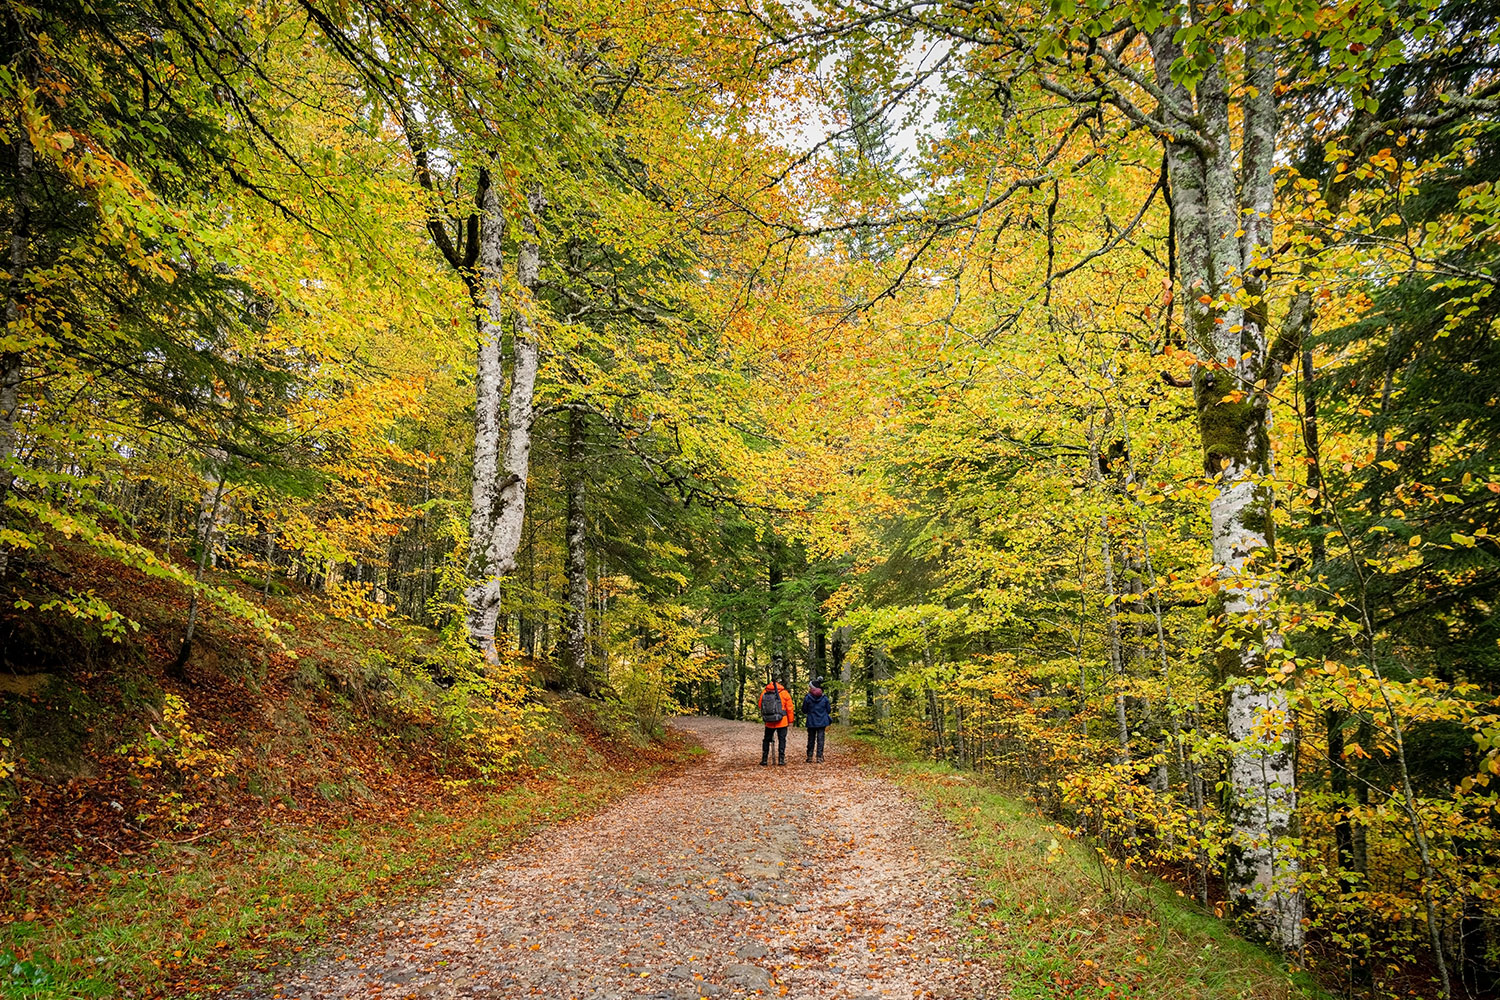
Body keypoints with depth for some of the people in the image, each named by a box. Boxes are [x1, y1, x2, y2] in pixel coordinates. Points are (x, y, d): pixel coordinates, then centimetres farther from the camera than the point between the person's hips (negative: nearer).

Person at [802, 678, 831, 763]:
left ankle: (810, 757, 12)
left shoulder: (807, 697, -9)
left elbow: (804, 710, -3)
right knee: (820, 739, 5)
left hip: (811, 722, -1)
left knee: (811, 740, 10)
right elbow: (829, 710, 4)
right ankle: (819, 757, 2)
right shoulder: (824, 697, -3)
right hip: (822, 722, 1)